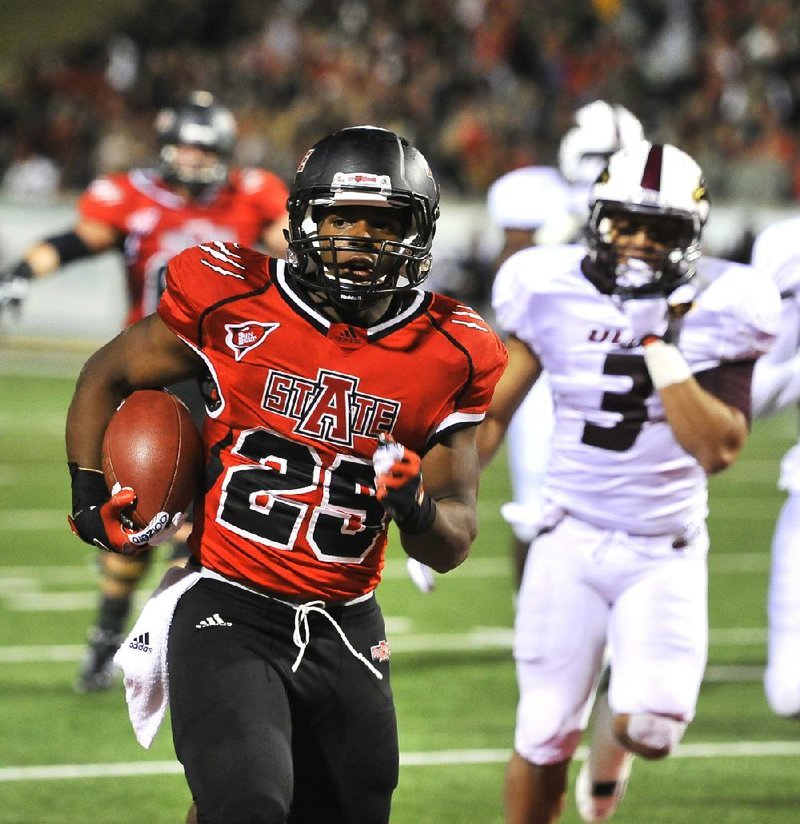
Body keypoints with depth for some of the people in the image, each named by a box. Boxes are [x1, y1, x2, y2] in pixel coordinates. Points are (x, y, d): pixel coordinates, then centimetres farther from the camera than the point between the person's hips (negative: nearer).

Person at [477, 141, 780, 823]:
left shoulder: (714, 315, -9)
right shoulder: (555, 296, -5)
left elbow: (717, 449, -17)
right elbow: (490, 414, 5)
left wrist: (661, 349, -20)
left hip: (666, 554, -1)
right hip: (571, 542, 1)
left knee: (653, 727, -16)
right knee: (545, 739, 1)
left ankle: (611, 747, 22)